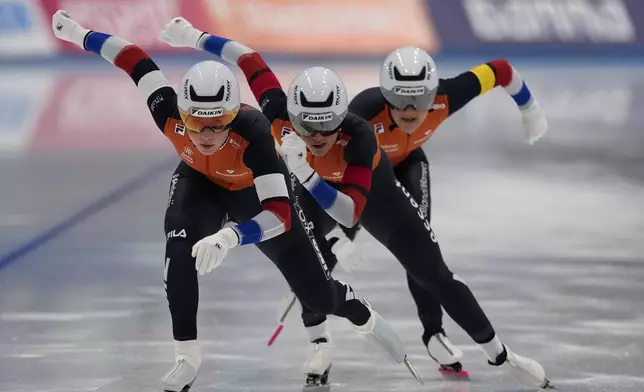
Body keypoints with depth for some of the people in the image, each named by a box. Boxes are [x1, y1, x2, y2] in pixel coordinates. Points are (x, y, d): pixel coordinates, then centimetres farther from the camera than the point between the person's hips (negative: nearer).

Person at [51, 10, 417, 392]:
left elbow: (280, 215, -51)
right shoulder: (169, 115, -37)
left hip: (258, 189, -2)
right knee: (180, 255, -28)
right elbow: (135, 58, -21)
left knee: (317, 292, 7)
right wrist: (79, 33, -10)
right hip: (200, 181, 2)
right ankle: (187, 357, -13)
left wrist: (230, 236, -68)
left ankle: (367, 320, 41)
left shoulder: (253, 132, -47)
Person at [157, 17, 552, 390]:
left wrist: (306, 174, -62)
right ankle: (321, 346, 6)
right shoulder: (279, 113, -37)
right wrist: (193, 37, -13)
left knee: (434, 275, -1)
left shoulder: (359, 135, -46)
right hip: (314, 187, 3)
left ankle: (500, 355, 12)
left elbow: (351, 213, -50)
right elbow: (250, 59, -21)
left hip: (373, 189, -3)